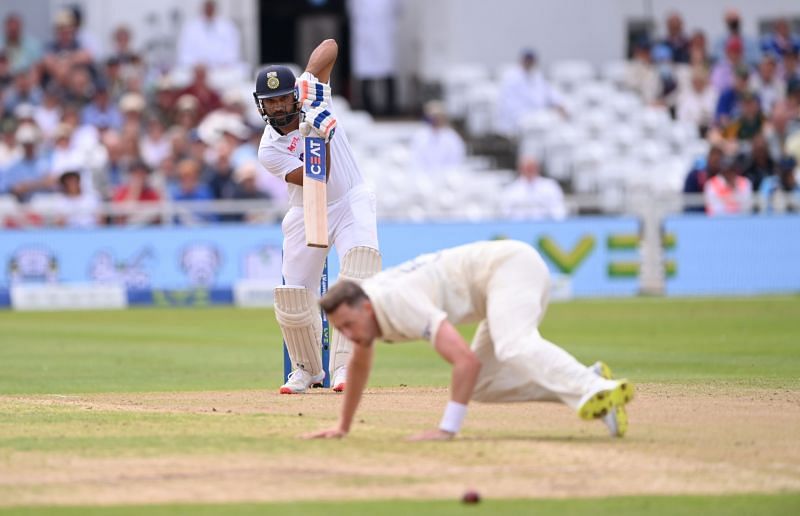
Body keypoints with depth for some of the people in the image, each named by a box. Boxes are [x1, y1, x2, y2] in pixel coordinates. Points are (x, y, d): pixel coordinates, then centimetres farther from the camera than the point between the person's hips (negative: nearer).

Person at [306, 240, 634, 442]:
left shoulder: (399, 307, -26)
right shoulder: (357, 307, 3)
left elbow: (468, 361, -34)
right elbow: (359, 364, 27)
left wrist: (447, 429, -36)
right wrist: (343, 426, 34)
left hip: (512, 264, -10)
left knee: (514, 348, -37)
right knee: (480, 386, 9)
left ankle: (597, 391, -63)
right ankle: (590, 381, -7)